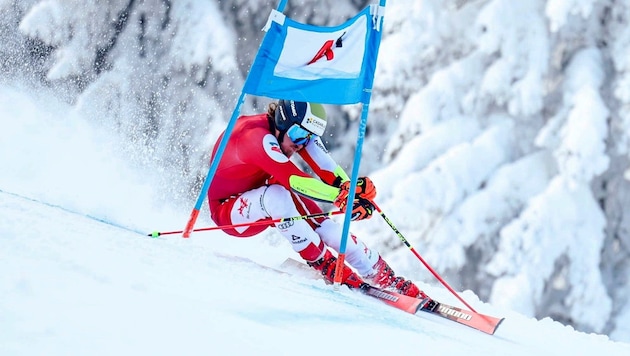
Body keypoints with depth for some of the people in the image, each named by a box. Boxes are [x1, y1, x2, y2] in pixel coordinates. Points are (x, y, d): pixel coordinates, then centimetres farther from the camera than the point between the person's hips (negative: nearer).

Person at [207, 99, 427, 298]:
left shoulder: (298, 132, -8)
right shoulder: (257, 136, -31)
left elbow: (329, 172, -20)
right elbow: (293, 179, -42)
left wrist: (355, 190, -39)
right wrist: (342, 196, -49)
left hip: (264, 202, 7)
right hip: (228, 210, -7)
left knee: (325, 228, -15)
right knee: (277, 194, -37)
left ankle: (390, 282, -7)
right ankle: (325, 263, -29)